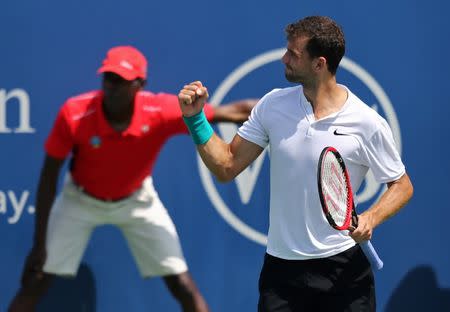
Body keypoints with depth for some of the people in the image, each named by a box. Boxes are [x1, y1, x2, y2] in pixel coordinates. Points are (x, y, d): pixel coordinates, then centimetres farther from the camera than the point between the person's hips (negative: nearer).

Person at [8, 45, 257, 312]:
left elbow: (235, 112, -28)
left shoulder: (163, 112, -29)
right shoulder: (74, 114, -30)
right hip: (81, 200, -1)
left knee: (182, 286, -6)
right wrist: (39, 243, -18)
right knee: (34, 282, -6)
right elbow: (49, 175, -19)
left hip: (137, 200, 1)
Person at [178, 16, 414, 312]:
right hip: (281, 267, 2)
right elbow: (227, 167, 5)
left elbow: (402, 185, 0)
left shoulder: (367, 123, -10)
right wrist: (196, 118, -7)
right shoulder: (273, 104, 1)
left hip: (343, 266, -2)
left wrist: (370, 218, -18)